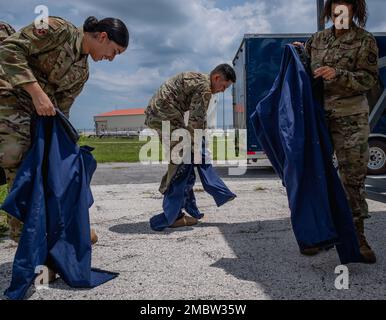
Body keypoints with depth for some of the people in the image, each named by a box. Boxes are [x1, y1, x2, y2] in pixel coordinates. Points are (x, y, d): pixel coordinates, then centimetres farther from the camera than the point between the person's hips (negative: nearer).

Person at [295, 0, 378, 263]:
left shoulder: (365, 41, 0)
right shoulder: (318, 39, 11)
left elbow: (370, 79, -9)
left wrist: (338, 75, -23)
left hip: (351, 117, -3)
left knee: (354, 177, -3)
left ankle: (358, 238, 8)